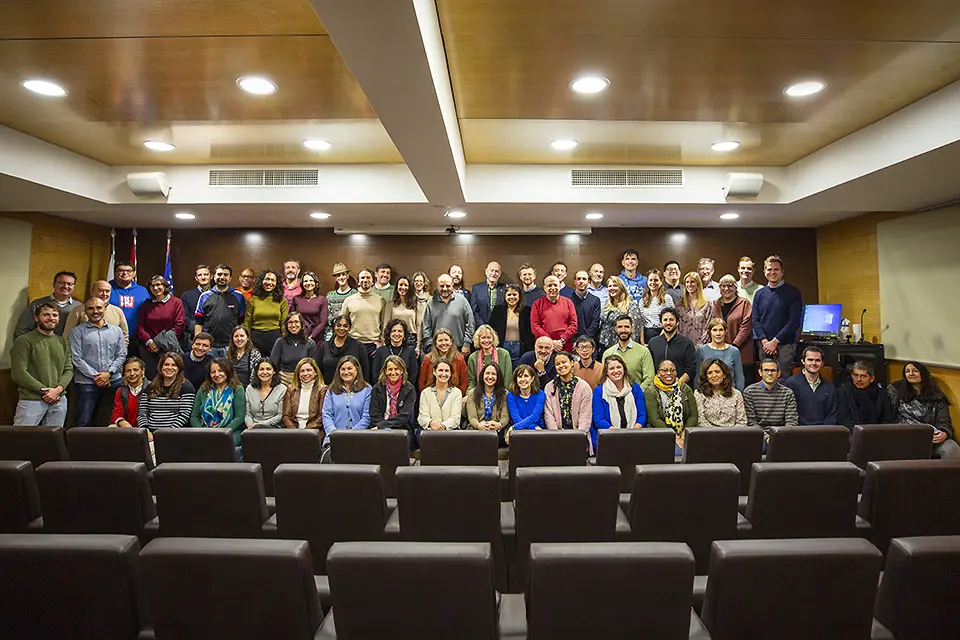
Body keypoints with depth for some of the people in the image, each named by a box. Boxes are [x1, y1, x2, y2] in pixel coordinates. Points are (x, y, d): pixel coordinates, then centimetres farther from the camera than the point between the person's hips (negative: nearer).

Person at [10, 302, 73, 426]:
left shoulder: (63, 342, 13)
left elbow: (69, 370, 9)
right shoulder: (24, 341, -3)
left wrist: (58, 389, -8)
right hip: (31, 401, -4)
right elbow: (19, 373, -10)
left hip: (59, 401, 4)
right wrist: (44, 390, -12)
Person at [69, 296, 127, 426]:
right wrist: (95, 376, -11)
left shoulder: (116, 330, 12)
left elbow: (122, 355, 6)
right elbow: (76, 358, -4)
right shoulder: (78, 331, 4)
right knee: (84, 422, -2)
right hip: (86, 383, -2)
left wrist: (108, 373, -8)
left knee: (110, 422, 6)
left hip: (113, 381, 2)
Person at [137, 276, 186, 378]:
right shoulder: (146, 305, 14)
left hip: (168, 348, -3)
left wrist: (165, 342, -8)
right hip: (148, 347, 3)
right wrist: (149, 341, -6)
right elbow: (140, 326, 9)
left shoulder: (176, 302, 3)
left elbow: (180, 325, -4)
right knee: (150, 375, 1)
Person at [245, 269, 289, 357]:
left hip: (275, 338, 0)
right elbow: (247, 323, 6)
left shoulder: (282, 301, 5)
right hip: (256, 338, 0)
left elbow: (284, 324, 5)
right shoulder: (252, 300, 5)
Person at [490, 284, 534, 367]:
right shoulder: (497, 309, 6)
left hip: (520, 349, 0)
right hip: (503, 347, 1)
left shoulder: (526, 310, 3)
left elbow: (531, 332, 3)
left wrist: (529, 350, -6)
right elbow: (491, 329, 7)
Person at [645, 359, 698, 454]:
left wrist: (685, 435, -11)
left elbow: (693, 416, 6)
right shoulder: (651, 392, 1)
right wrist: (675, 438, -18)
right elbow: (654, 419, -8)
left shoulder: (686, 389, 13)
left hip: (685, 435, 4)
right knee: (677, 452, -30)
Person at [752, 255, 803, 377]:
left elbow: (794, 321, -8)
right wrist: (764, 341, -7)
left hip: (785, 345, -3)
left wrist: (775, 341, -12)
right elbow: (755, 320, 6)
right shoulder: (759, 293, 11)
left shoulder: (793, 292, 0)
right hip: (764, 346, 3)